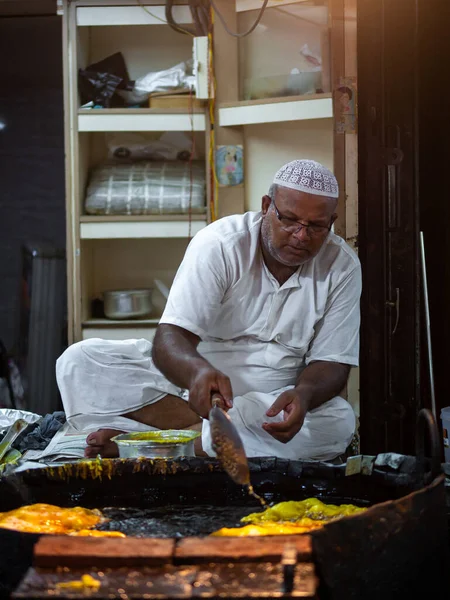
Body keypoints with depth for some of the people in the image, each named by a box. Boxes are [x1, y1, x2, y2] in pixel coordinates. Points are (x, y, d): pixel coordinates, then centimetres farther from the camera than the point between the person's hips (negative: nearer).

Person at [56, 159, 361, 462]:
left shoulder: (343, 266, -5)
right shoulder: (219, 245, -14)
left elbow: (332, 363, -7)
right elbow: (169, 341, -22)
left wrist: (302, 395, -32)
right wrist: (198, 371, -48)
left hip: (270, 403, 2)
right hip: (190, 382, -2)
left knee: (339, 421, -33)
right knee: (80, 360, -22)